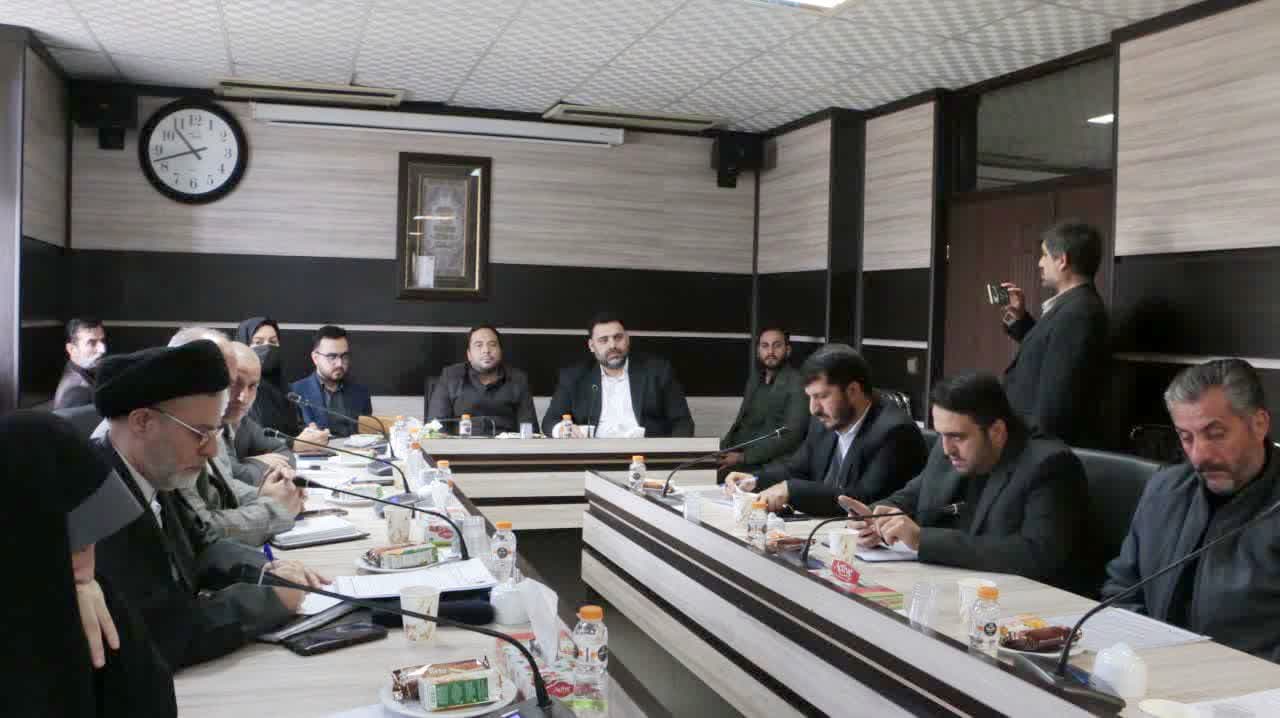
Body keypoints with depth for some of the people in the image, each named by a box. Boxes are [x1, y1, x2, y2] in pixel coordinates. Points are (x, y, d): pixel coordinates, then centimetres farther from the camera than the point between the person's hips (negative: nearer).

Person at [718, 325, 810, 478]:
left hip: (765, 467, -6)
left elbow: (790, 436, -16)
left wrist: (744, 457, -18)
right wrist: (724, 447, 1)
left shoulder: (797, 385, -8)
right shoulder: (755, 378, 17)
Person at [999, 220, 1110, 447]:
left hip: (1051, 445, -10)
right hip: (1046, 440, 10)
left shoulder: (1076, 313, -22)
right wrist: (1019, 319, 10)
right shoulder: (1074, 306, 10)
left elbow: (1056, 398, -26)